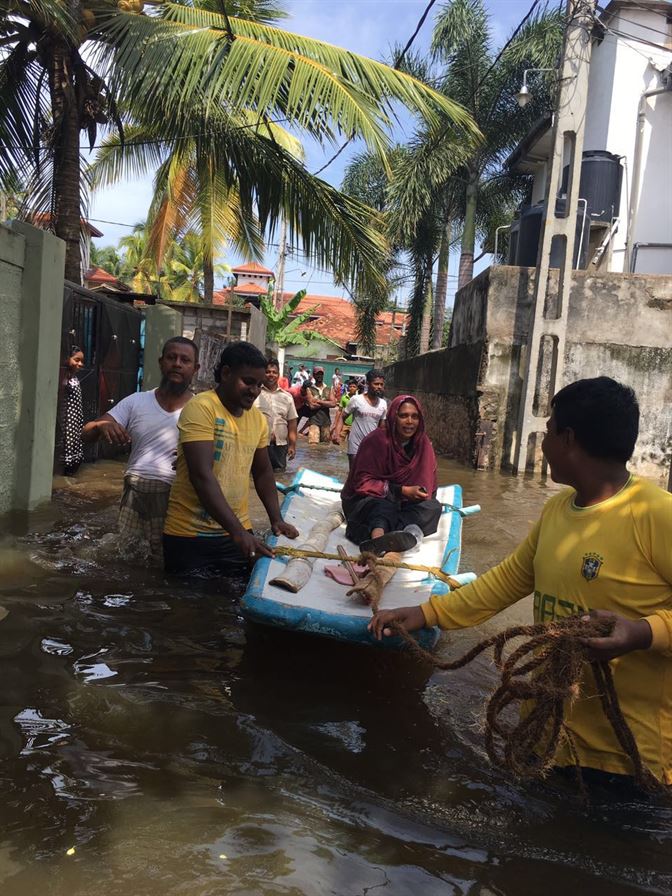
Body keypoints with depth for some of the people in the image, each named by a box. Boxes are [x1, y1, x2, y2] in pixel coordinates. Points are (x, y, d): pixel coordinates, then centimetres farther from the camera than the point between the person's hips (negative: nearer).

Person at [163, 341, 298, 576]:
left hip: (238, 531, 6)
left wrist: (276, 519, 5)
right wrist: (237, 531, -29)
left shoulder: (257, 418, 6)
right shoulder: (201, 408, -15)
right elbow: (201, 476, -24)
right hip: (190, 535, -5)